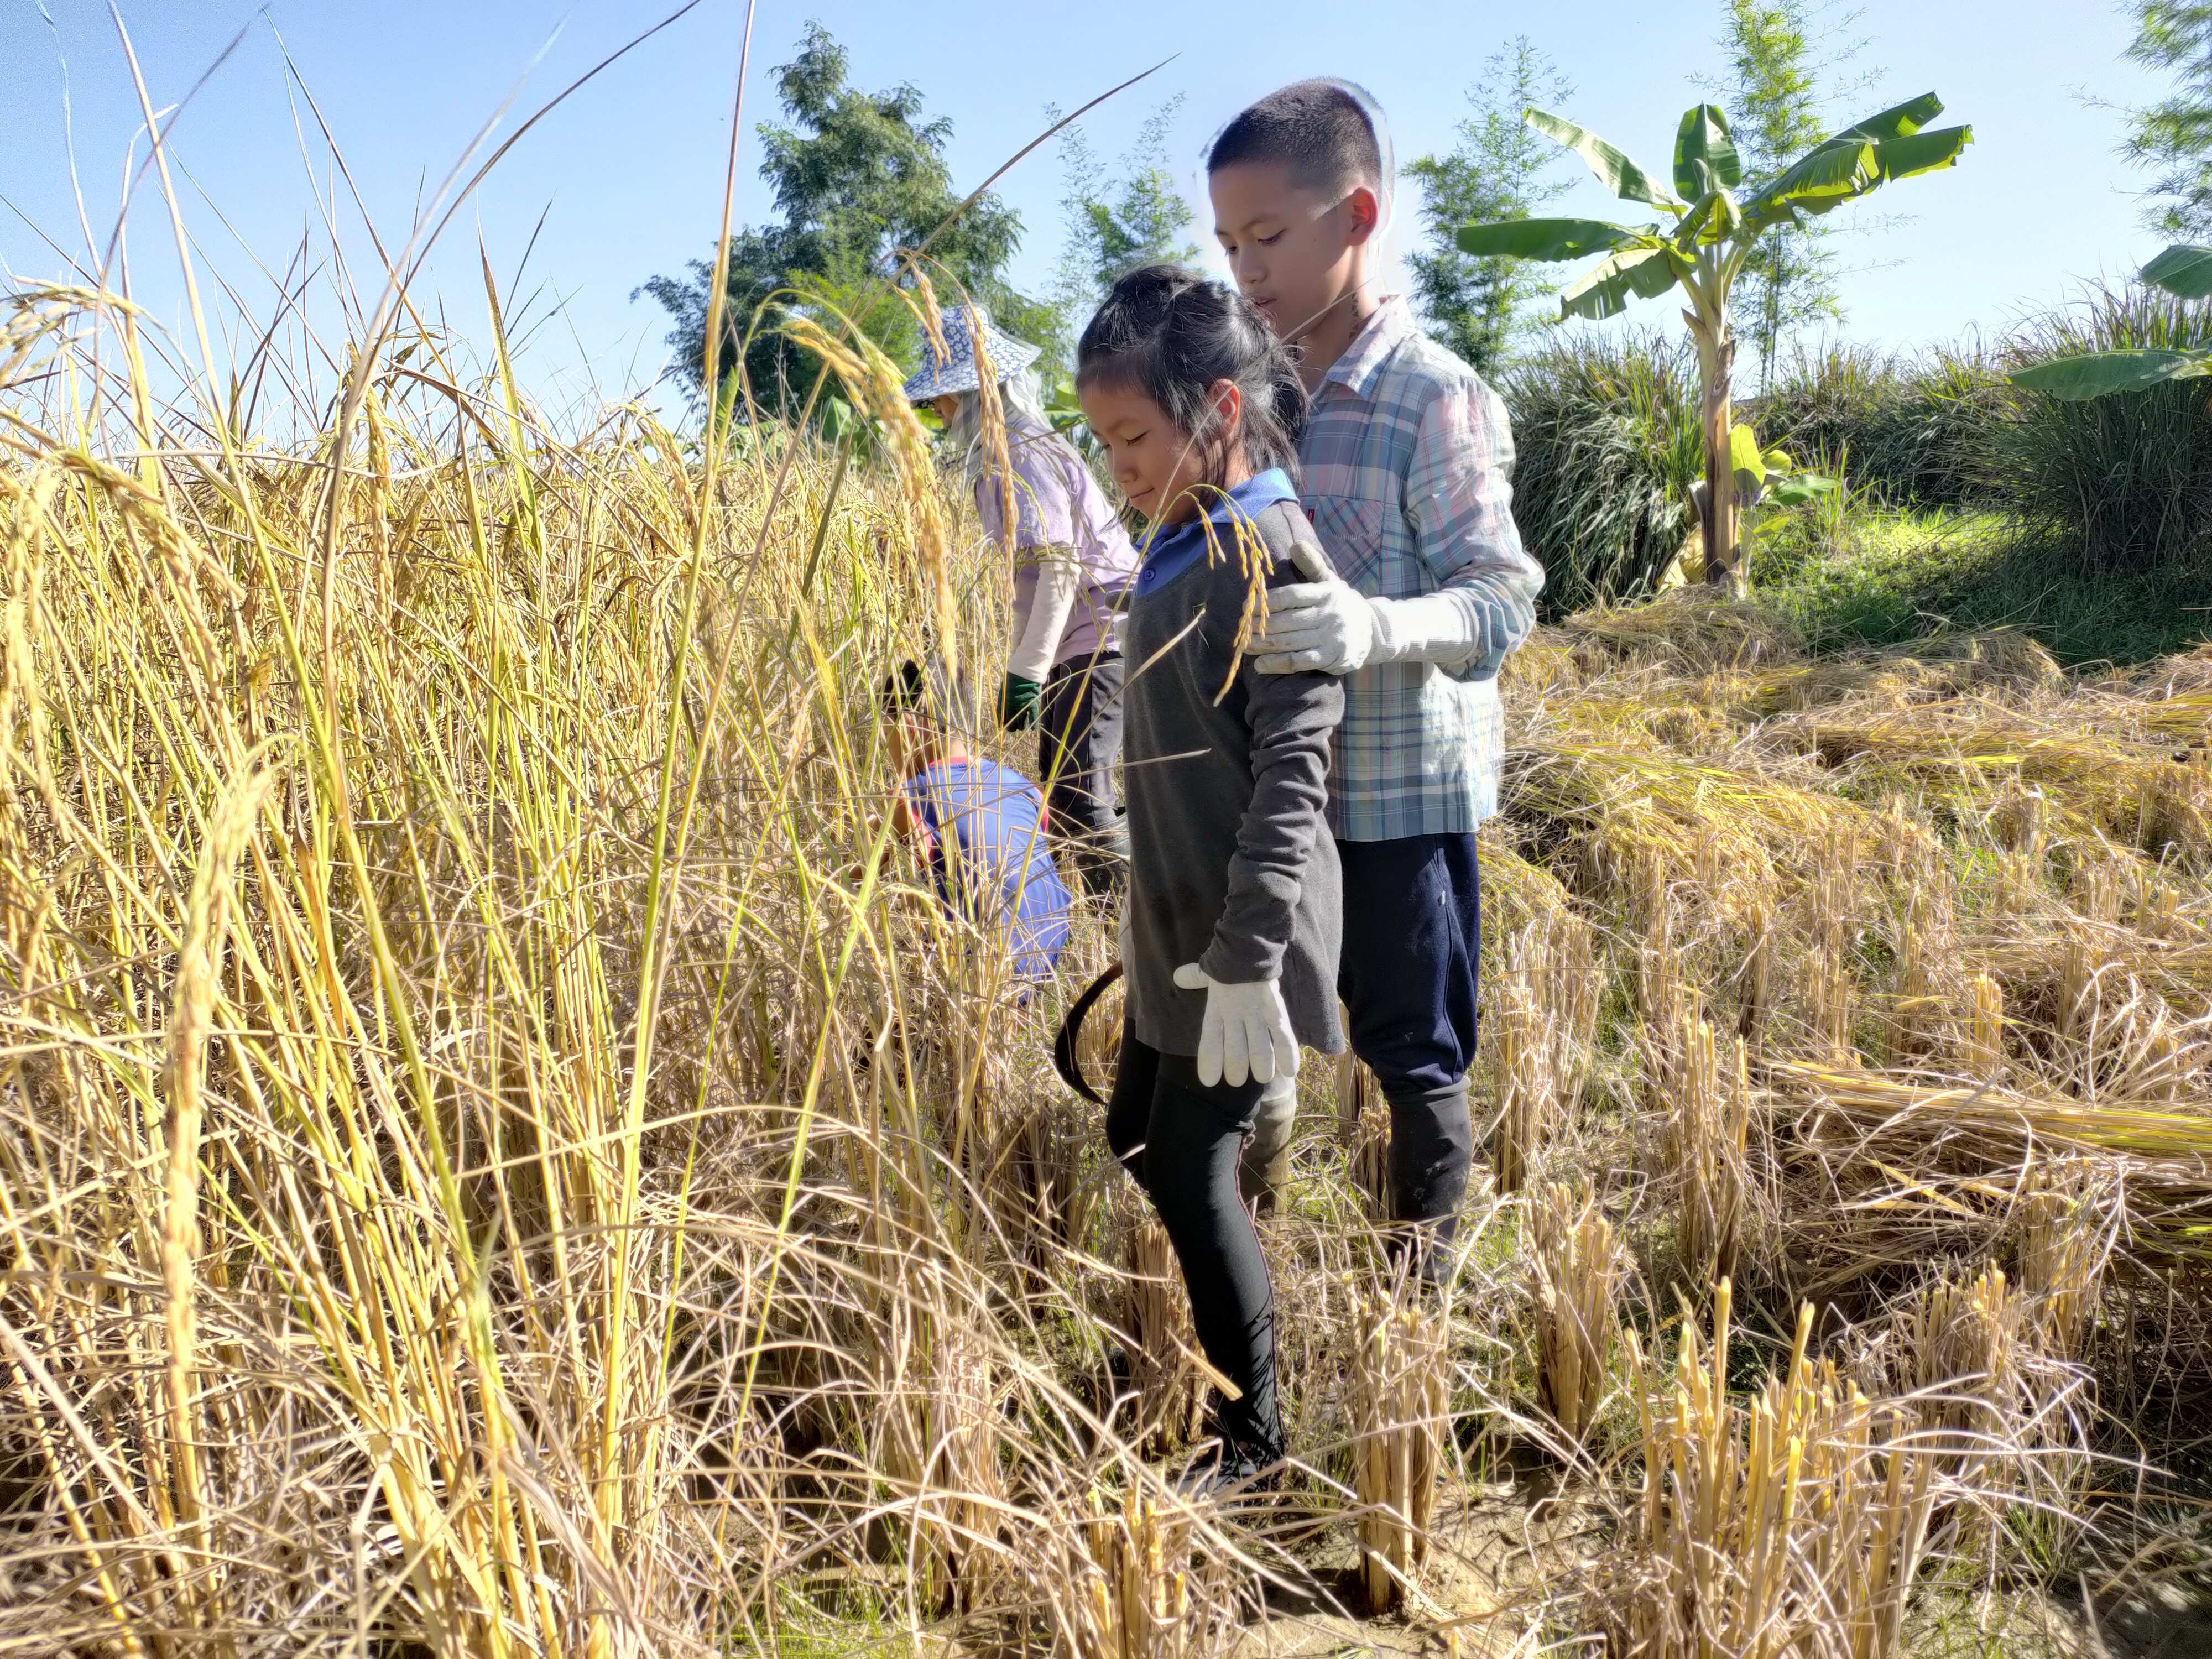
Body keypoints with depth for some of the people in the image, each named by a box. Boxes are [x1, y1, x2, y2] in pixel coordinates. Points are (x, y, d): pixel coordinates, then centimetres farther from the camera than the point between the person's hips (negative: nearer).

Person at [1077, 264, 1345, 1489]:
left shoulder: (1270, 557, -19)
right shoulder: (1179, 544, 9)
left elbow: (1290, 778, -23)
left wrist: (1248, 961, -25)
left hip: (1236, 945, -9)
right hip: (1175, 931, 9)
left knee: (1193, 1174, -1)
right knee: (1137, 1145, 19)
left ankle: (1252, 1432, 19)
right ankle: (1214, 1343, 40)